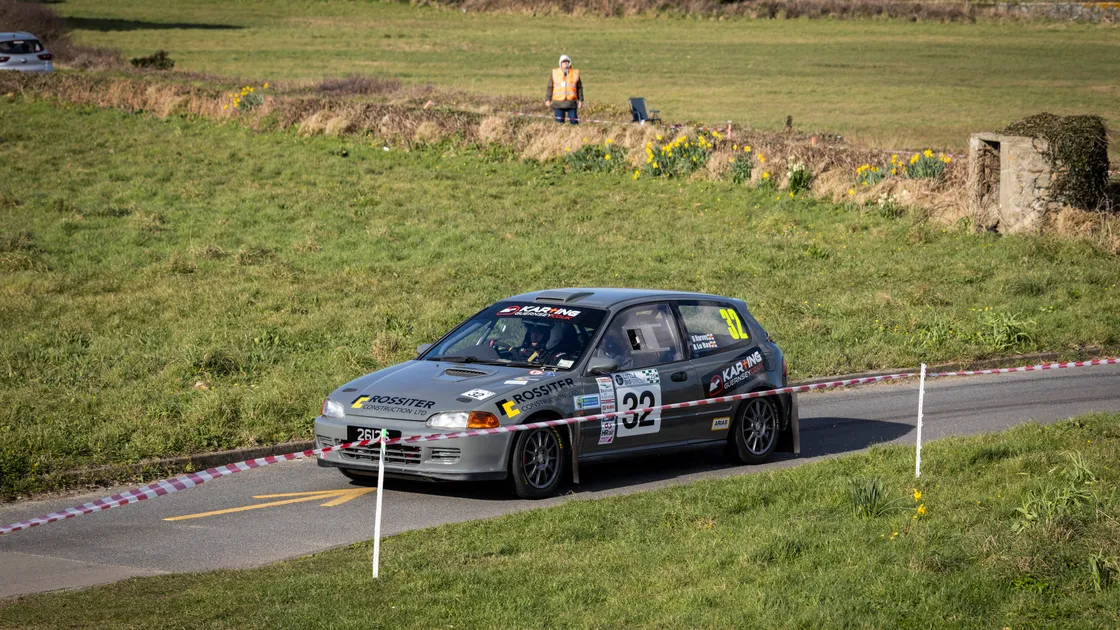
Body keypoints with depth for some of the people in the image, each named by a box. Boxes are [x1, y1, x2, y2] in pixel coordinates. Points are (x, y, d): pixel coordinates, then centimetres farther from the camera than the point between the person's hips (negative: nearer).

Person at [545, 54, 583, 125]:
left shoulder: (575, 73, 7)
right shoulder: (555, 73, 7)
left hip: (571, 103, 0)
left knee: (574, 122, -3)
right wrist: (548, 99, 3)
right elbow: (550, 87, 8)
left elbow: (579, 87, 11)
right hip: (558, 103, 0)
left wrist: (580, 100, 7)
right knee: (559, 123, 0)